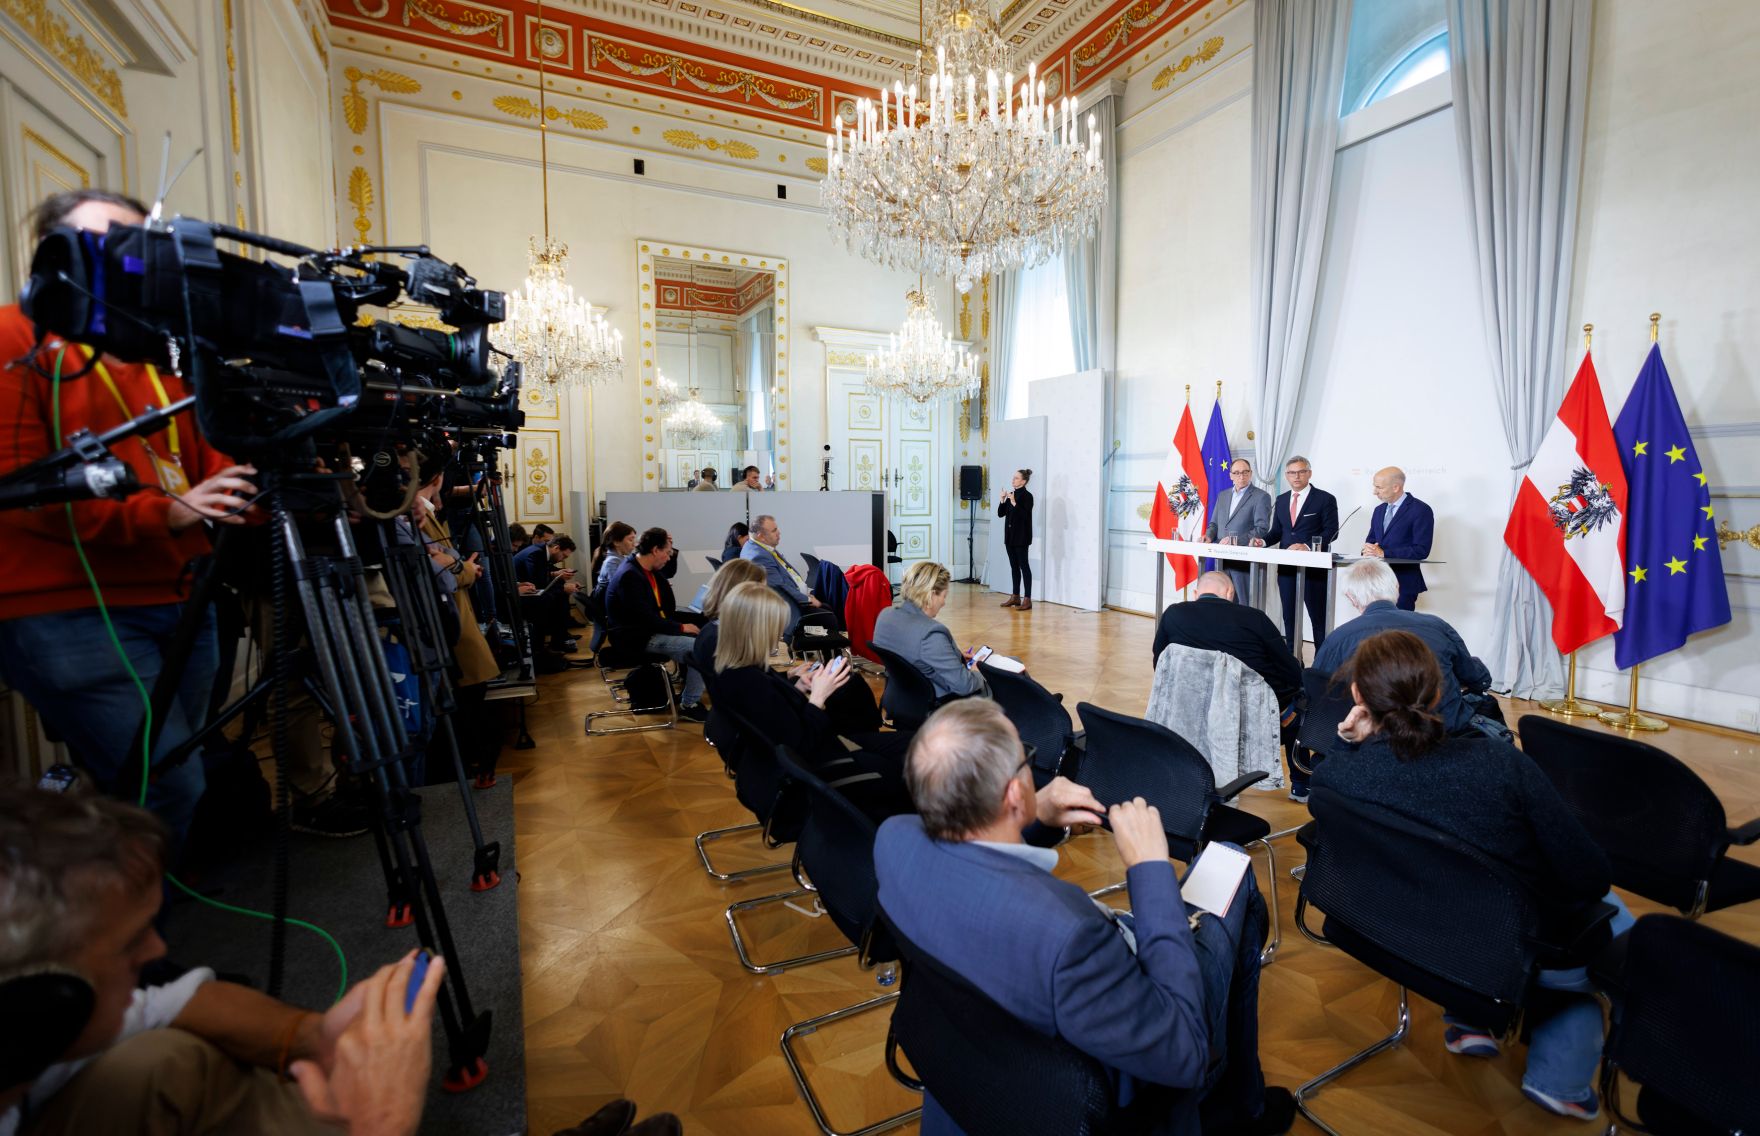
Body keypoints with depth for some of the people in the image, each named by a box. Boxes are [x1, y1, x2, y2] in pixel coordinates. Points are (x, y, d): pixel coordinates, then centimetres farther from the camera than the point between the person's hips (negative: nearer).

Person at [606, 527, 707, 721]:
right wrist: (680, 627, -20)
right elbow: (646, 618, -26)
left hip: (652, 629, 11)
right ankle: (688, 705, -9)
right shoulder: (630, 576, -23)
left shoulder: (645, 567, 6)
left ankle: (689, 689, 21)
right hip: (638, 637, -11)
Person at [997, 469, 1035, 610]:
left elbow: (1025, 515, -19)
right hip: (1010, 536, 7)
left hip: (1021, 537, -7)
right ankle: (1015, 596, 19)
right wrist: (1002, 500, -3)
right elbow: (1000, 513, 11)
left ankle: (1027, 599, -4)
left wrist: (1014, 502, -23)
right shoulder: (1011, 494, 11)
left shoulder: (1027, 495, -9)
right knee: (1014, 566, 12)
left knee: (1024, 566, -6)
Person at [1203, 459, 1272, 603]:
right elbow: (1214, 524, 19)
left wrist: (1236, 540, -19)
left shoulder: (1261, 497, -2)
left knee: (1245, 603, -3)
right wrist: (1209, 536, -2)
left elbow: (1262, 528, -10)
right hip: (1222, 558, 5)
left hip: (1245, 560, -5)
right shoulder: (1222, 496, 17)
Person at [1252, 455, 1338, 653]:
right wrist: (1263, 541, -5)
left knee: (1318, 617, 0)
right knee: (1289, 616, 10)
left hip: (1314, 567, -5)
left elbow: (1331, 532, -9)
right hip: (1286, 566, 5)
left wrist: (1307, 547, -23)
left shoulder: (1325, 499, -2)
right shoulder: (1281, 500, 13)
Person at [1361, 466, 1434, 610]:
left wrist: (1383, 553, -19)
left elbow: (1421, 550, -15)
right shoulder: (1379, 510, 15)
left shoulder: (1421, 510, -7)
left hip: (1403, 584, -6)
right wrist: (1369, 550, -7)